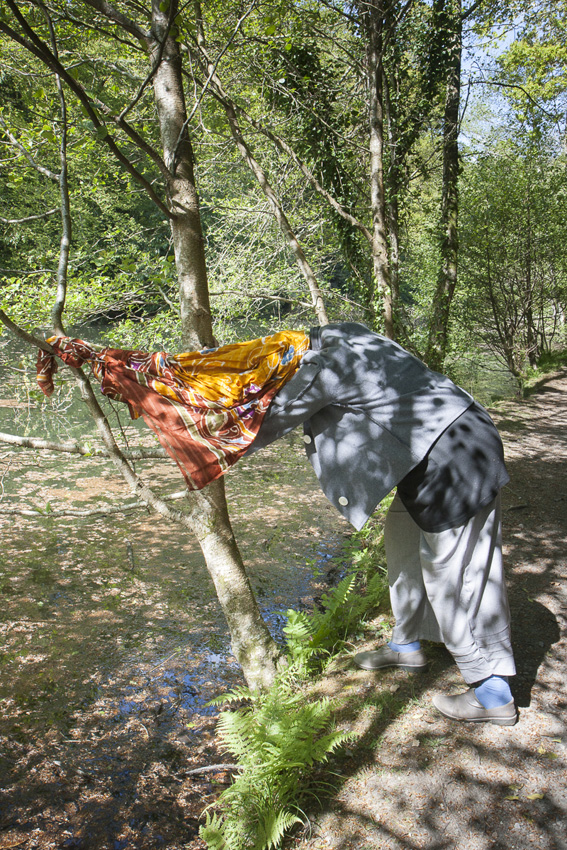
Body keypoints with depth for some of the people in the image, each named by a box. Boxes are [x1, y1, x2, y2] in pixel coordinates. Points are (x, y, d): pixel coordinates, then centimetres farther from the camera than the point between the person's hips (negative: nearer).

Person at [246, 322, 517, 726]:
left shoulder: (324, 369, -18)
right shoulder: (343, 338, 9)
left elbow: (274, 419, -8)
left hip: (452, 461, -10)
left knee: (452, 573, -1)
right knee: (403, 538, 20)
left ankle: (494, 694, 13)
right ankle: (408, 646, 37)